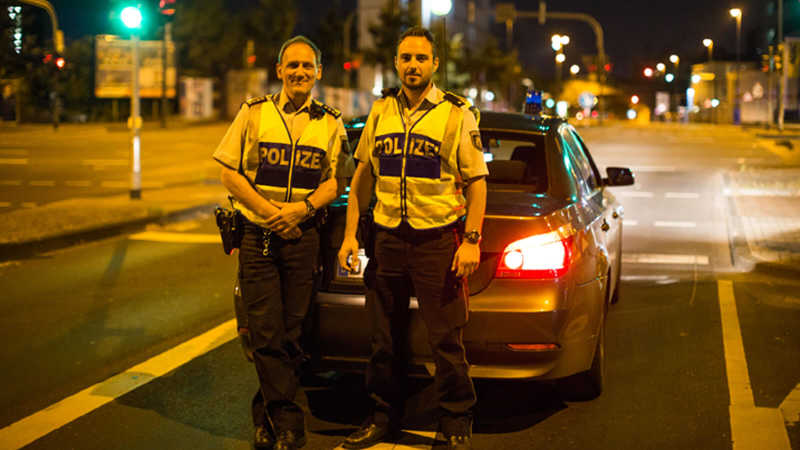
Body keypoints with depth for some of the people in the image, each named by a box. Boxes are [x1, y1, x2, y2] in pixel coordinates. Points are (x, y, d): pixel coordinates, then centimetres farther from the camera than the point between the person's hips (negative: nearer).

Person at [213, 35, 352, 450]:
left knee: (290, 332, 2)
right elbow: (229, 172, 2)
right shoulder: (254, 113, 5)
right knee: (265, 333, -5)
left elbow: (335, 182, 6)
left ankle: (267, 411, 17)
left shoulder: (330, 124, 9)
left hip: (303, 236, 1)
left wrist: (302, 207, -13)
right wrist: (268, 210, -10)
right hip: (256, 234, -1)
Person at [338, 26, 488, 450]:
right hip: (387, 239, 4)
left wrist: (471, 240, -11)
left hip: (438, 240, -4)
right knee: (384, 339, 10)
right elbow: (362, 177, 15)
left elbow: (476, 181, -1)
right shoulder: (381, 111, 10)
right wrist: (350, 235, 9)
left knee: (446, 339, -2)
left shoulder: (457, 114, -1)